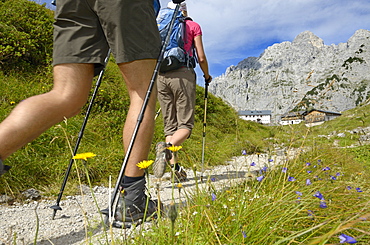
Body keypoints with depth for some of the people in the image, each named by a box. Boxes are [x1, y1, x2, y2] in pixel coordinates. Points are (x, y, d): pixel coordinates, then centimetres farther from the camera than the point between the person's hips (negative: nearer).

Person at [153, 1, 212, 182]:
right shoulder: (193, 26, 11)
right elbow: (201, 58, 5)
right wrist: (207, 75, 21)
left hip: (161, 77, 4)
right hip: (183, 75, -4)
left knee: (169, 124, 7)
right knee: (185, 124, -3)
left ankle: (174, 167, 1)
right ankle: (167, 147, -31)